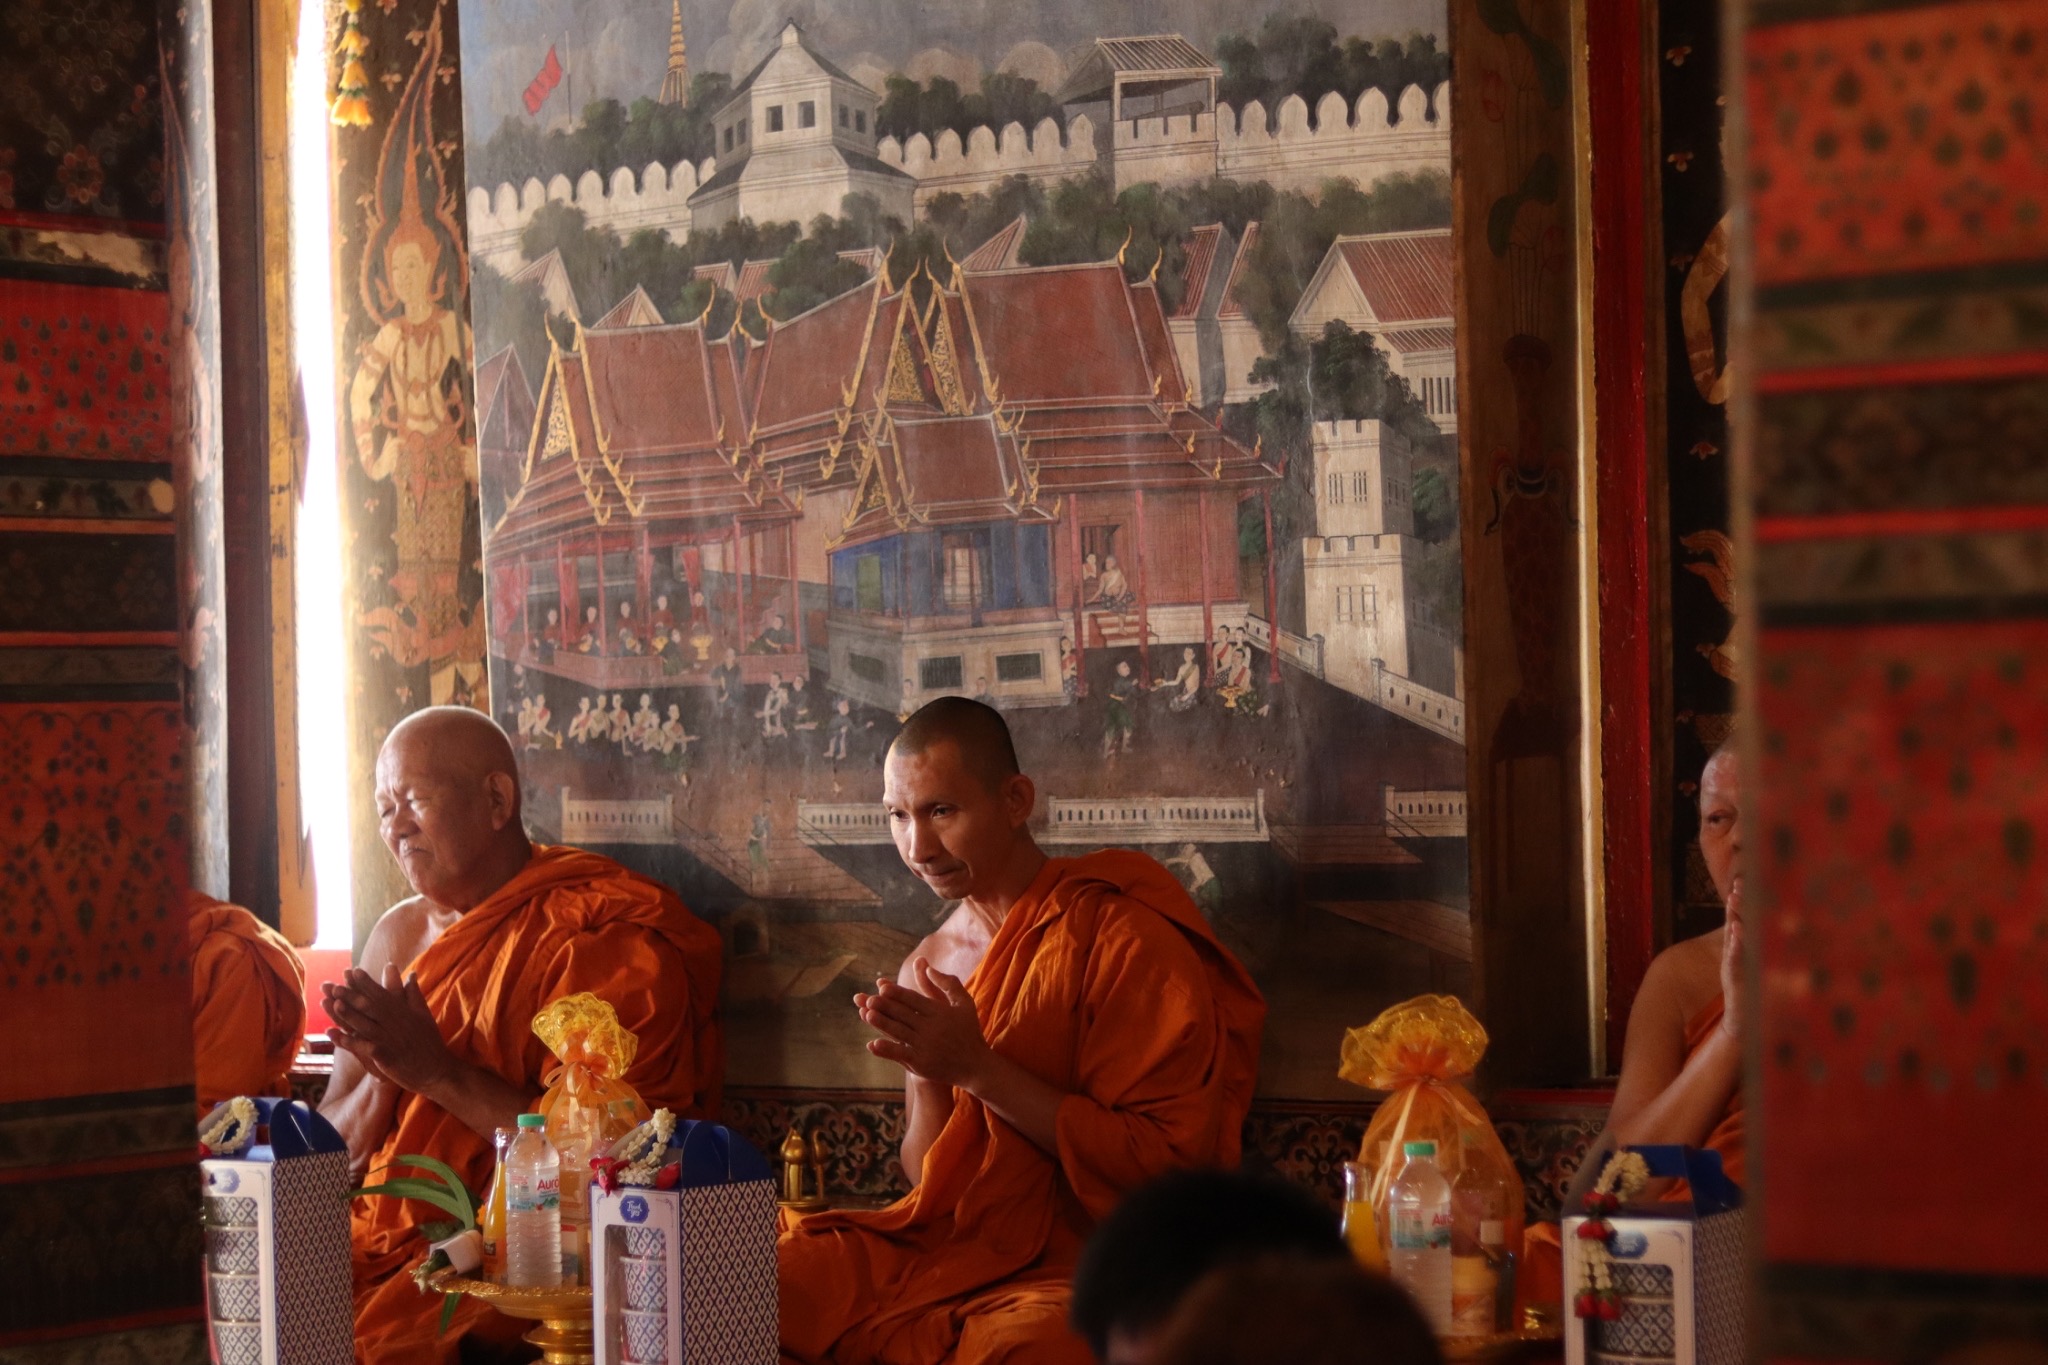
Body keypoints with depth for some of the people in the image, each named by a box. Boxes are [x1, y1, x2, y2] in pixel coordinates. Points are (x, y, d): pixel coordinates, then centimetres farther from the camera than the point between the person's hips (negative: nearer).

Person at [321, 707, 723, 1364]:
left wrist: (439, 1073, -18)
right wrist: (382, 1077, -8)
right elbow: (331, 1150, 14)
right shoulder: (400, 935, 15)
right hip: (383, 1231, 6)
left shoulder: (604, 939, -7)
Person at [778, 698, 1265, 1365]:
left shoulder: (1124, 939, -8)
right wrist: (927, 1073, -6)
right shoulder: (928, 966, 13)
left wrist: (978, 1069, -16)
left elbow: (1168, 1161, -14)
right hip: (943, 1247, 6)